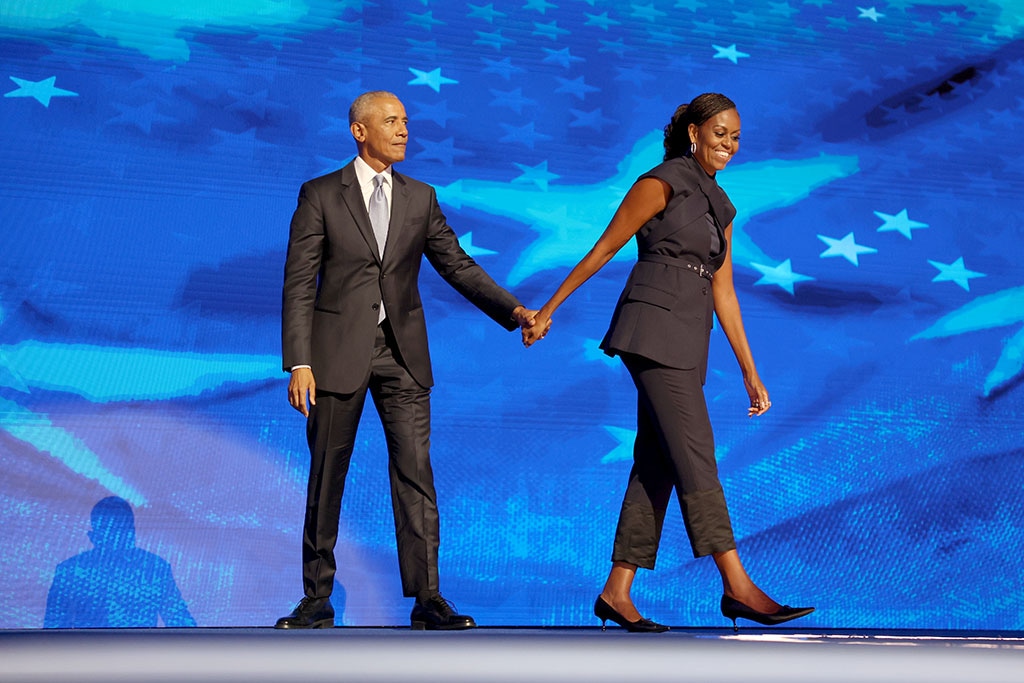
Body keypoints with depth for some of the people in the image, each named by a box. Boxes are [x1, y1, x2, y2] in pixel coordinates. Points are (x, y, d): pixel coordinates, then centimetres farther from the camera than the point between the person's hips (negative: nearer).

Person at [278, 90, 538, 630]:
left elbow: (459, 267, 8)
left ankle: (427, 599, 3)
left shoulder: (421, 198, 10)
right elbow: (299, 284, -4)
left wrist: (513, 310, -6)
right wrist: (298, 364, -11)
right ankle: (317, 600, 18)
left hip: (402, 352, 2)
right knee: (326, 477, 5)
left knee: (415, 470, -3)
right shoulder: (320, 195, 0)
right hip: (338, 351, -2)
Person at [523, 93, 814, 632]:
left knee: (656, 465, 4)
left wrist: (750, 374, 15)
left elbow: (723, 294, 18)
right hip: (654, 327, -8)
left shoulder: (720, 206, 20)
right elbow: (603, 249, -1)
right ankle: (737, 586, -10)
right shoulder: (662, 183, -2)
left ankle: (617, 592, 9)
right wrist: (548, 310, -1)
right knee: (696, 456, -11)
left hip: (687, 341, 8)